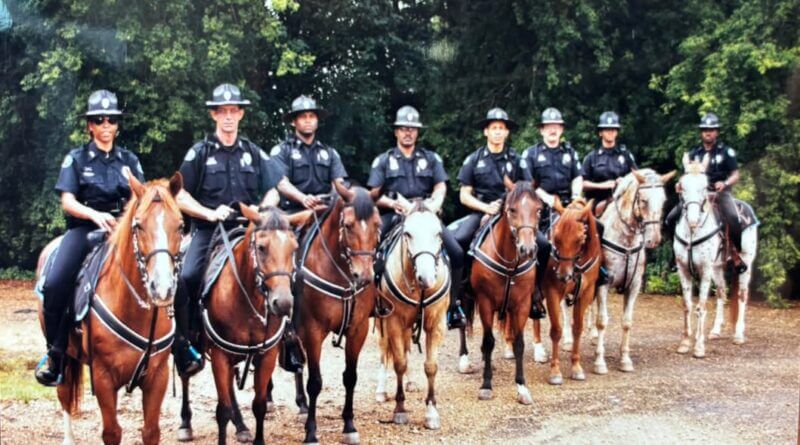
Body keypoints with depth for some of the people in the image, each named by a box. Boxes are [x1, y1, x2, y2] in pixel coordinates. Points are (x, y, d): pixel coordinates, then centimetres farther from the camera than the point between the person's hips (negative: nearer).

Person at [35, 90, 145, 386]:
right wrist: (96, 215, -20)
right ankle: (55, 353, -10)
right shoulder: (76, 158, 9)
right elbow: (67, 201, -1)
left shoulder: (129, 160, 16)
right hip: (84, 228, -2)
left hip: (123, 229, 2)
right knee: (55, 283, -25)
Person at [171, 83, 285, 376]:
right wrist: (209, 213, -14)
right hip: (208, 230, -3)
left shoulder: (254, 153, 14)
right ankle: (183, 344, -14)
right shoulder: (200, 153, 5)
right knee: (186, 277, -27)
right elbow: (181, 197, 1)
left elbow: (272, 193, 16)